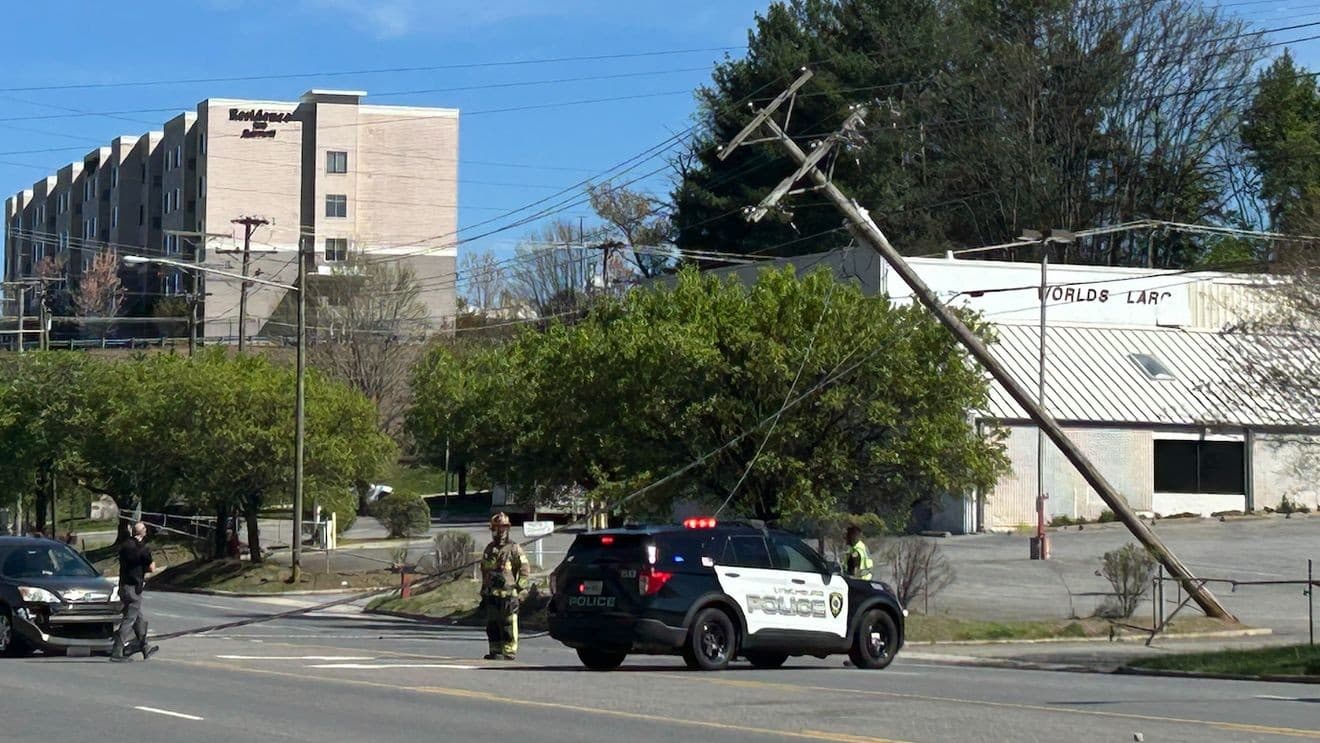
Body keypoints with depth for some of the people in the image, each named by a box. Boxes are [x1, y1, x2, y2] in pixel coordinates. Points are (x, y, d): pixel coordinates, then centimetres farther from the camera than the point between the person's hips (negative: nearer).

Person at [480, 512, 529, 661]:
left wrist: (518, 589, -10)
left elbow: (525, 570, -4)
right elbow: (484, 572, 24)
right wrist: (484, 593, 22)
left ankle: (509, 653, -3)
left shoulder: (514, 549, -3)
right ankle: (495, 652, 14)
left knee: (508, 625, -6)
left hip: (508, 594, -6)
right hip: (492, 595, 6)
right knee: (492, 625, 7)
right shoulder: (489, 549, 16)